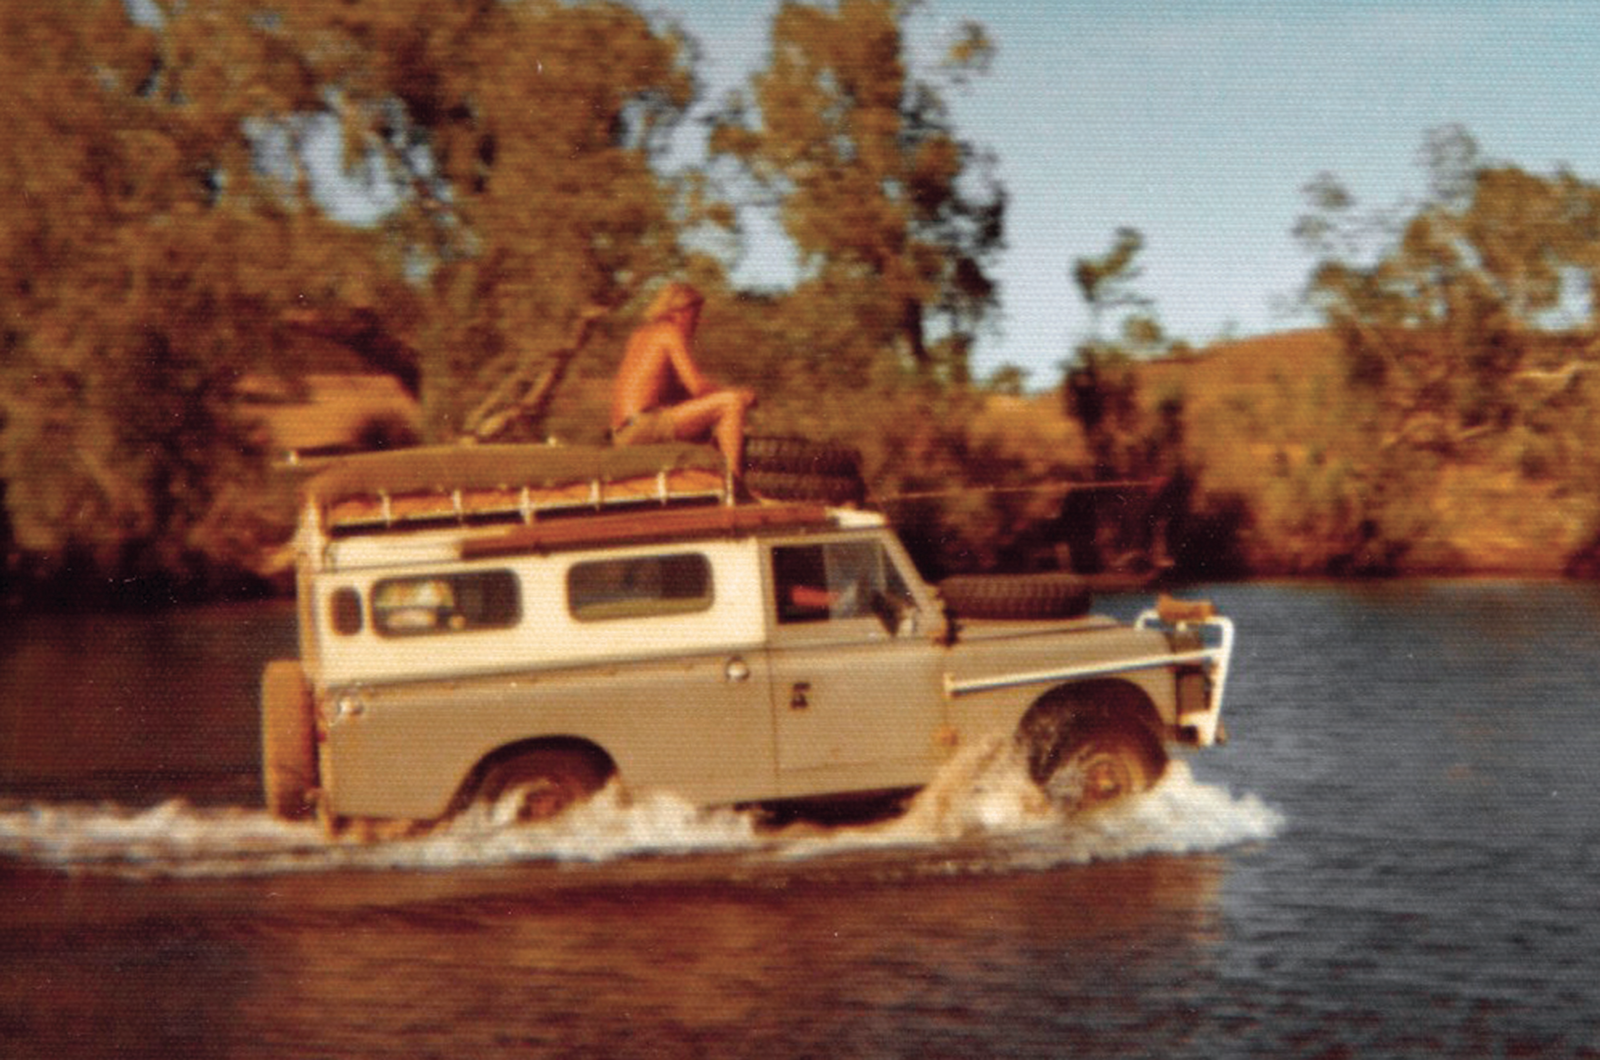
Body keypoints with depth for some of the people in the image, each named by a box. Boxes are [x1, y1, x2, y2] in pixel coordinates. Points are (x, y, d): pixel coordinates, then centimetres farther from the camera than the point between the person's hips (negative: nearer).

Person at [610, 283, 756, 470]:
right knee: (733, 401, -15)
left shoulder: (640, 335, 24)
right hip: (643, 425, -10)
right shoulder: (670, 333, -2)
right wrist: (742, 395, 5)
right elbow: (697, 386, -10)